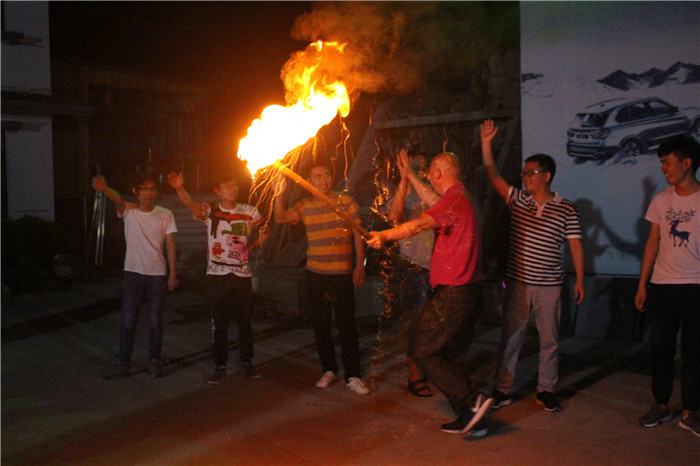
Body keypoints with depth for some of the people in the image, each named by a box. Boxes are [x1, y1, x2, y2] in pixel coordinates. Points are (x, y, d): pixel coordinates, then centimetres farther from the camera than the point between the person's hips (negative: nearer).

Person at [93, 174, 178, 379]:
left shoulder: (165, 215, 0)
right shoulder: (128, 211, -1)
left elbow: (170, 245, 1)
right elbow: (118, 199, -24)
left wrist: (173, 273, -3)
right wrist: (104, 188, -47)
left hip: (157, 274, 0)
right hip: (132, 272, 0)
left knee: (155, 322, 6)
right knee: (128, 321, 3)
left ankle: (154, 362, 20)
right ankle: (123, 364, 14)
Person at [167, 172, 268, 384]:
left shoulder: (250, 212, 6)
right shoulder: (210, 211, 0)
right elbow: (191, 204, -20)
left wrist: (258, 241, -4)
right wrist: (180, 189, -39)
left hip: (243, 273, 1)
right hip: (217, 273, -1)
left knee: (244, 320, 9)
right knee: (219, 322, 5)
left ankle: (247, 362, 24)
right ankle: (220, 366, 16)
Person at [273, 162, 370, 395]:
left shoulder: (346, 201, 0)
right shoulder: (305, 206, 6)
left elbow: (358, 234, 1)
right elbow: (281, 218, -9)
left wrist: (360, 266, -4)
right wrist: (278, 195, -26)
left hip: (342, 274, -3)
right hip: (315, 274, 3)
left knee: (347, 325, -4)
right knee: (320, 325, 11)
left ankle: (352, 376, 5)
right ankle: (329, 370, 26)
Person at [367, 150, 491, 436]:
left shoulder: (454, 200, -16)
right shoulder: (460, 199, 15)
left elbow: (417, 226, -21)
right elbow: (433, 202, 33)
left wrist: (383, 236, -6)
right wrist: (409, 175, 40)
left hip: (452, 294, -10)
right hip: (468, 292, 10)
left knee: (426, 353, -2)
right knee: (452, 357, 16)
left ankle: (471, 401, -6)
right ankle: (471, 419, 20)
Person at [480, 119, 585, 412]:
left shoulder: (566, 209, -1)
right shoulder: (518, 201, 5)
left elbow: (575, 245, 1)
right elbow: (492, 175, 1)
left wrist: (579, 279, -2)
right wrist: (486, 144, -5)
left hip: (548, 285, -1)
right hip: (517, 281, 2)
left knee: (549, 339, 8)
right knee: (511, 336, 6)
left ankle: (546, 390, 22)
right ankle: (502, 390, 14)